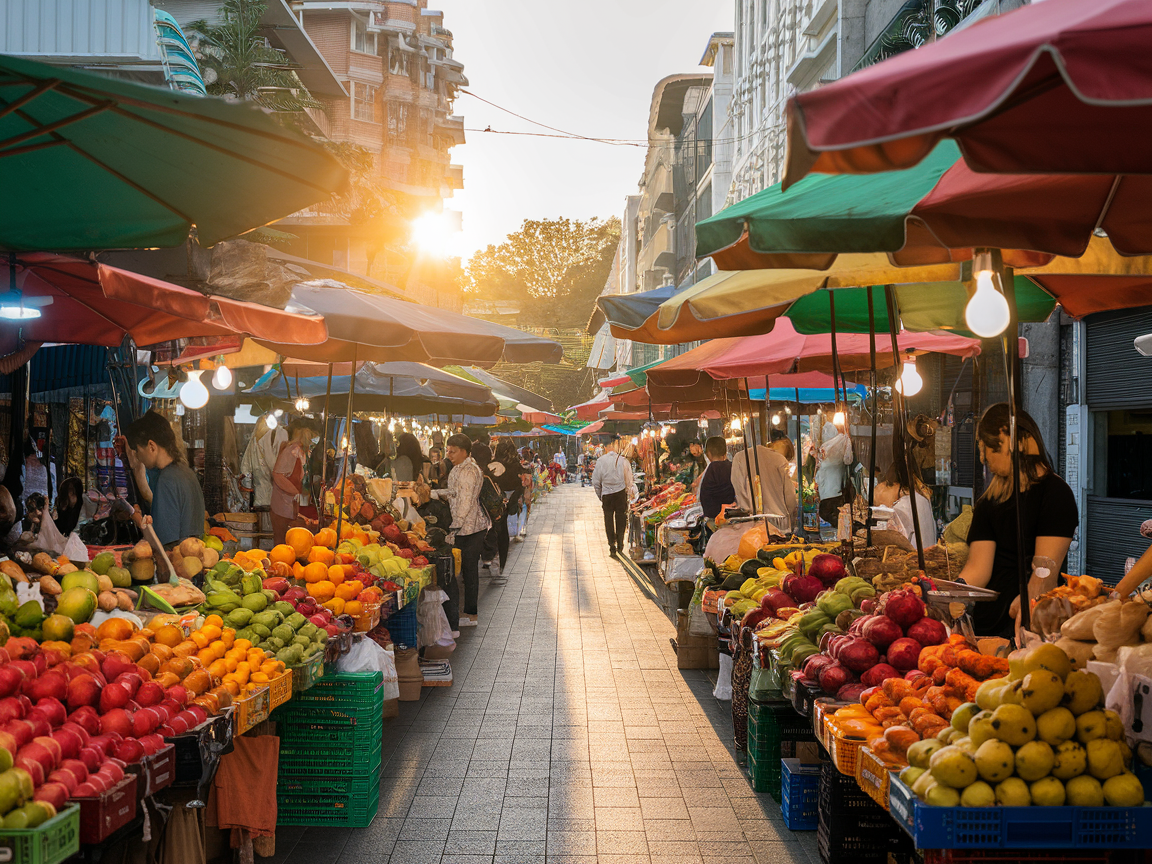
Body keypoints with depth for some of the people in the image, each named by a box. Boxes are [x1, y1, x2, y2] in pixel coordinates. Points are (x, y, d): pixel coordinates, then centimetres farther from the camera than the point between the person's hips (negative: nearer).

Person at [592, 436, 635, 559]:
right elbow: (629, 481, 0)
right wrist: (629, 495, 15)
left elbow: (596, 482, -1)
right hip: (621, 493, 0)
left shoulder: (600, 461, -7)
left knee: (608, 520, 8)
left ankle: (612, 547, 6)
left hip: (606, 494, 0)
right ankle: (620, 546, 18)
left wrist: (600, 497, 12)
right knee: (621, 519, 13)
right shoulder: (623, 461, -8)